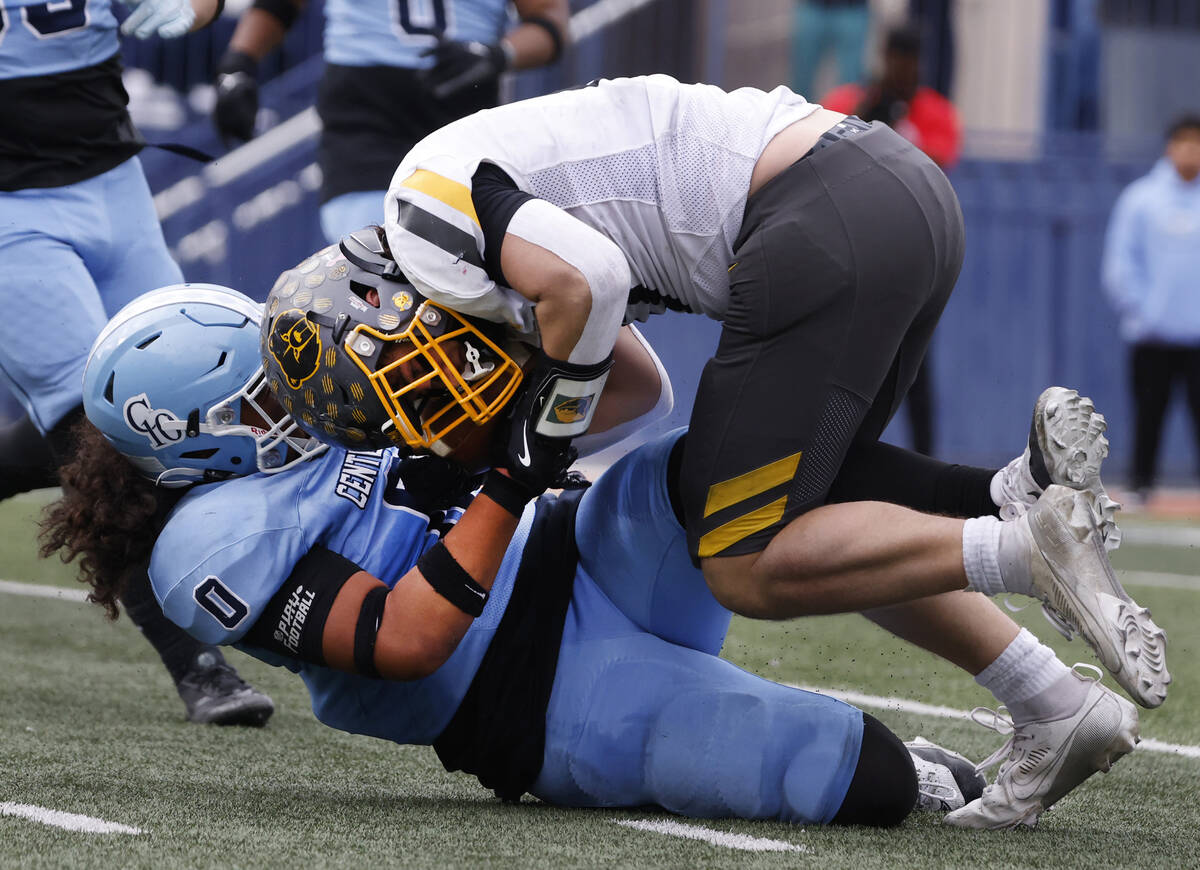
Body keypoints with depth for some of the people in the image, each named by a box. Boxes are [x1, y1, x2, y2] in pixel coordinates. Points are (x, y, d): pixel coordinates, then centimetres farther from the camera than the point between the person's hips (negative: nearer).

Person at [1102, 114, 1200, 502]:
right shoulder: (1141, 199, 3)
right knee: (1148, 414, 4)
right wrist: (1138, 309, -4)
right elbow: (1120, 264, 3)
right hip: (1153, 335, -1)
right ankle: (1140, 485, 12)